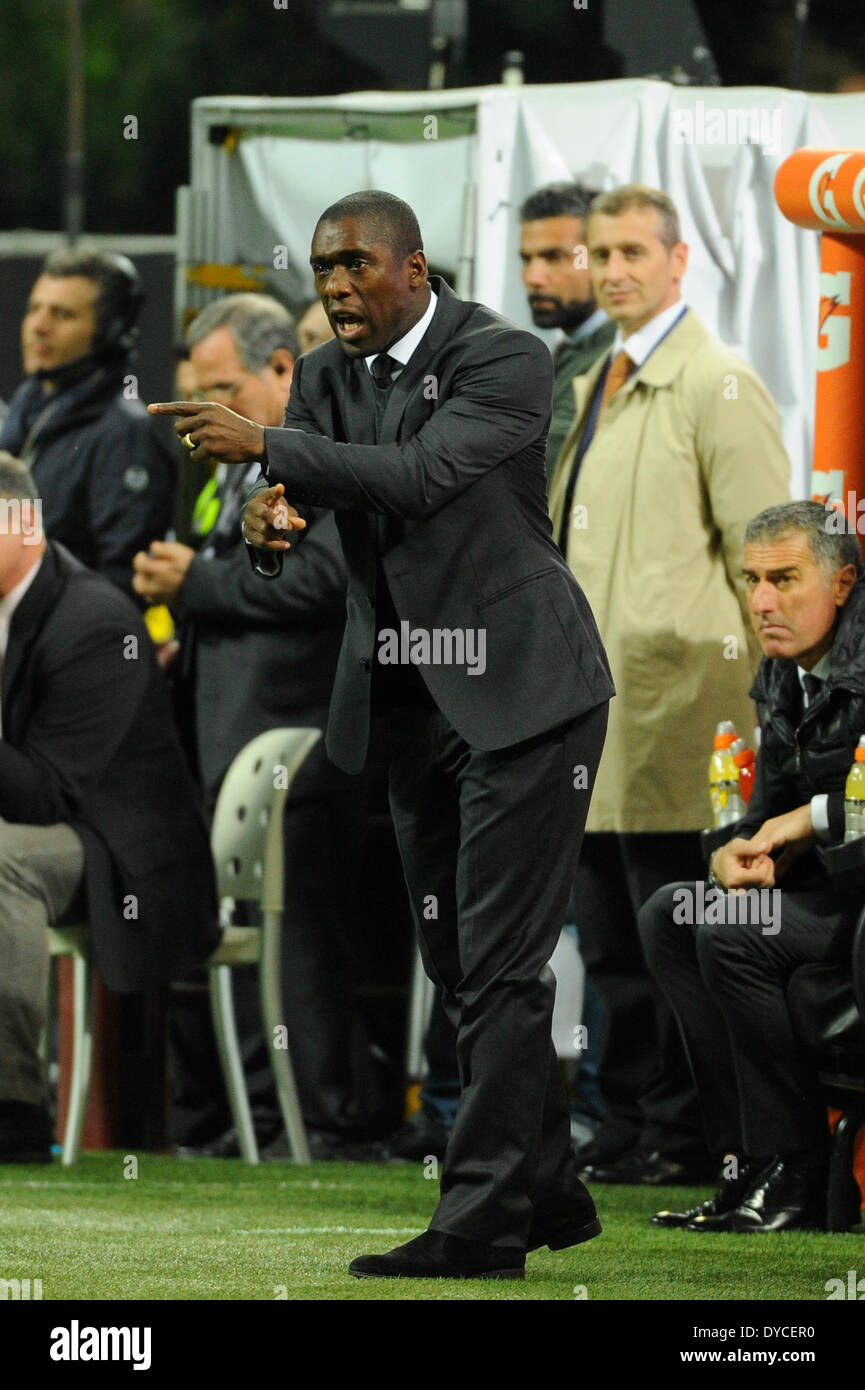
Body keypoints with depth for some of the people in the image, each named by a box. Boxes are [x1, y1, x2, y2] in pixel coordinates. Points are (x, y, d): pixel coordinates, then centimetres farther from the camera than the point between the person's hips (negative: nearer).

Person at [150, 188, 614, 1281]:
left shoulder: (504, 361, -13)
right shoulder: (328, 375, 9)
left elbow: (419, 475, -27)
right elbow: (284, 483, 6)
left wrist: (264, 444, -29)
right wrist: (268, 518, -18)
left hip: (523, 695, -8)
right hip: (418, 700, 8)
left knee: (500, 963, -11)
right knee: (459, 964, 11)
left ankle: (482, 1221, -12)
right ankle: (549, 1192, 21)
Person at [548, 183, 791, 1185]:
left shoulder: (718, 386, -6)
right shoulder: (591, 392, 20)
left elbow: (765, 556, -9)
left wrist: (747, 691, -12)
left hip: (673, 709, -8)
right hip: (590, 717, 8)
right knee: (610, 942, 9)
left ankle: (684, 1136, -1)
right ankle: (626, 1128, 14)